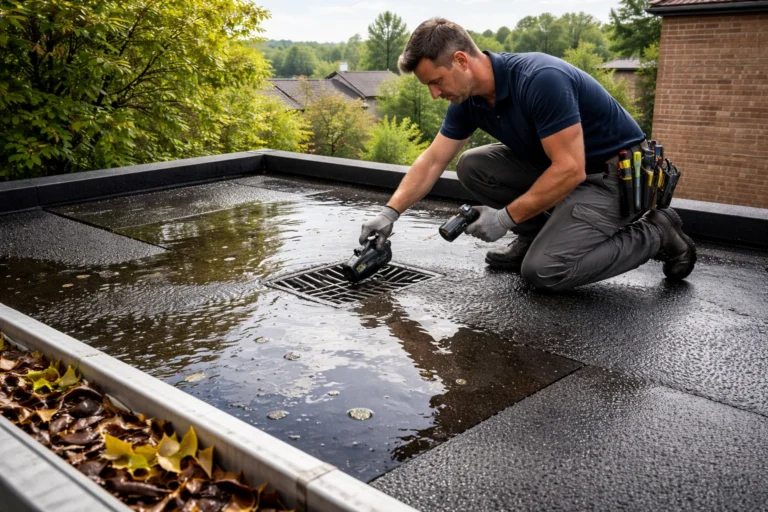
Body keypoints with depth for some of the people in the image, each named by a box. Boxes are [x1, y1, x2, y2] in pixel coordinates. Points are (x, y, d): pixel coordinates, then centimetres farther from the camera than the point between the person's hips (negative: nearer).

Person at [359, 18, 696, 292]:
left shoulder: (540, 80, -31)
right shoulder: (468, 99, -5)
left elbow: (570, 170, -30)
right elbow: (432, 161, 3)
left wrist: (506, 217, -24)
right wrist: (390, 212, -4)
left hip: (615, 175, -8)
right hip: (558, 164, 8)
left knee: (542, 270, -21)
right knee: (473, 166, -3)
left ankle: (656, 235, -1)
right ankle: (539, 236, 10)